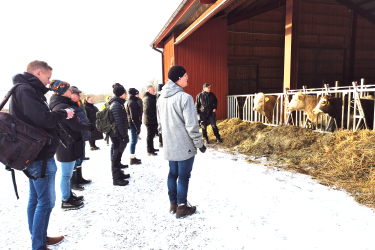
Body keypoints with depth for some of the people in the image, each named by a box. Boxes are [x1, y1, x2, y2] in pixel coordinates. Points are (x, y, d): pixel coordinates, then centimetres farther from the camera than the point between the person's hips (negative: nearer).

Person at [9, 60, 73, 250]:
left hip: (34, 154, 10)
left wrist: (59, 114, 1)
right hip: (40, 155, -10)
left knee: (35, 200, 18)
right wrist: (63, 113, -10)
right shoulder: (26, 90, -17)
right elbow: (44, 119, -27)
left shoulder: (24, 90, 14)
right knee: (46, 202, -1)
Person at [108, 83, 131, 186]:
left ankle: (119, 173, 33)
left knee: (118, 153, 19)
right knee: (116, 155, -2)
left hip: (117, 134, 10)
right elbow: (119, 122, -22)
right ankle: (116, 178, 7)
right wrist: (125, 135, -20)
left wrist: (125, 134, 22)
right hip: (117, 135, -10)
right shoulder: (116, 105, -18)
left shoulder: (118, 103, 15)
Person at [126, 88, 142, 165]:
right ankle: (132, 159, 4)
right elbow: (134, 117, -21)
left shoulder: (128, 102, 17)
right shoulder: (132, 103, -16)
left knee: (133, 141, 17)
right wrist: (138, 127, -19)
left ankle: (133, 157, 26)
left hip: (131, 124, 10)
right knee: (134, 141, -3)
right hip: (134, 124, -10)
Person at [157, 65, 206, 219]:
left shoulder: (161, 98, 6)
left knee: (172, 174, 18)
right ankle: (181, 208, 19)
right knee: (183, 176, 6)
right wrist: (199, 144, -7)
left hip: (169, 146, 7)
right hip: (185, 146, -7)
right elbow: (192, 126, -18)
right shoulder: (185, 98, -19)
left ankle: (173, 204, 31)